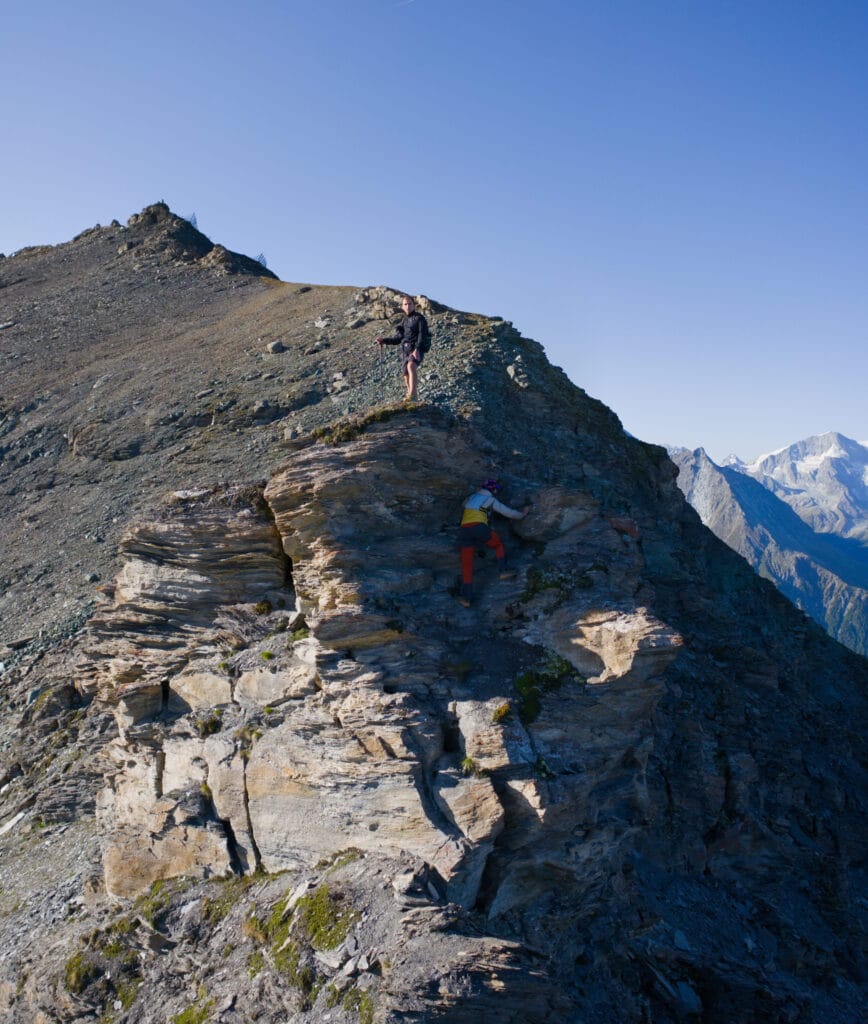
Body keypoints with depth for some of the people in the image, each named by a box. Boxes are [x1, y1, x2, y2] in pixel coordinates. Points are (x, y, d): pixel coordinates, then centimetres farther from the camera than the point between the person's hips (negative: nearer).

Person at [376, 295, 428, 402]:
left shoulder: (419, 318, 0)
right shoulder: (404, 321, 19)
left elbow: (422, 336, -12)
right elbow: (398, 338, 22)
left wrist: (417, 349, -25)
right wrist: (384, 340, 11)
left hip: (416, 349, -7)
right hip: (405, 350, 7)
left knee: (411, 366, -33)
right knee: (407, 376, 6)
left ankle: (412, 395, -46)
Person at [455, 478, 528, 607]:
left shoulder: (471, 498, 31)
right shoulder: (490, 500, 17)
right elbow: (509, 512, 24)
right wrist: (522, 514, 42)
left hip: (464, 529, 4)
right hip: (479, 527, -4)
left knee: (467, 564, 3)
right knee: (499, 544, 25)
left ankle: (466, 597, -4)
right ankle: (503, 570, 11)